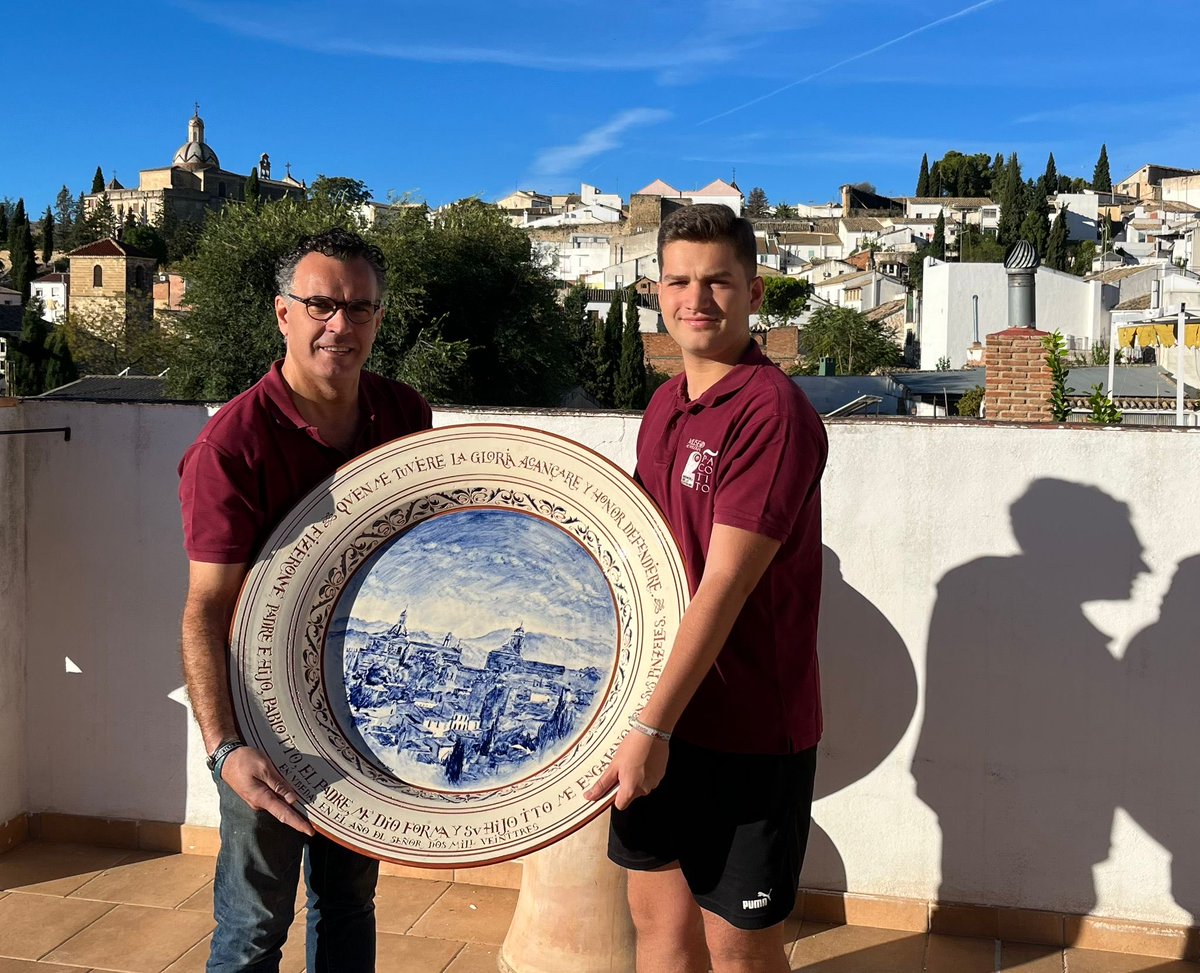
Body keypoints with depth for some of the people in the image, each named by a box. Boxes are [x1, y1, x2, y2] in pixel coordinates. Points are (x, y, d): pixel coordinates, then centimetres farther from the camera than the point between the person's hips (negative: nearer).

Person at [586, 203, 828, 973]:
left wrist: (653, 726, -26)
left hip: (746, 725, -7)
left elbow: (724, 585, -24)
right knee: (658, 909, 19)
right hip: (660, 712, 8)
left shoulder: (773, 411, -19)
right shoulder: (667, 404, 7)